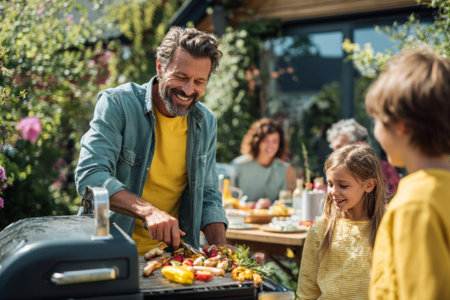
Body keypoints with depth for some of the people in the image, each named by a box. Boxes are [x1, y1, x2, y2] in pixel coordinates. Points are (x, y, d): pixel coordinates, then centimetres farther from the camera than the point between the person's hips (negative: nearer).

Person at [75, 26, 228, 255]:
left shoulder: (206, 123, 8)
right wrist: (147, 211, -32)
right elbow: (90, 176, -18)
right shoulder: (117, 104, -8)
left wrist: (220, 248, -3)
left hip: (173, 255, 3)